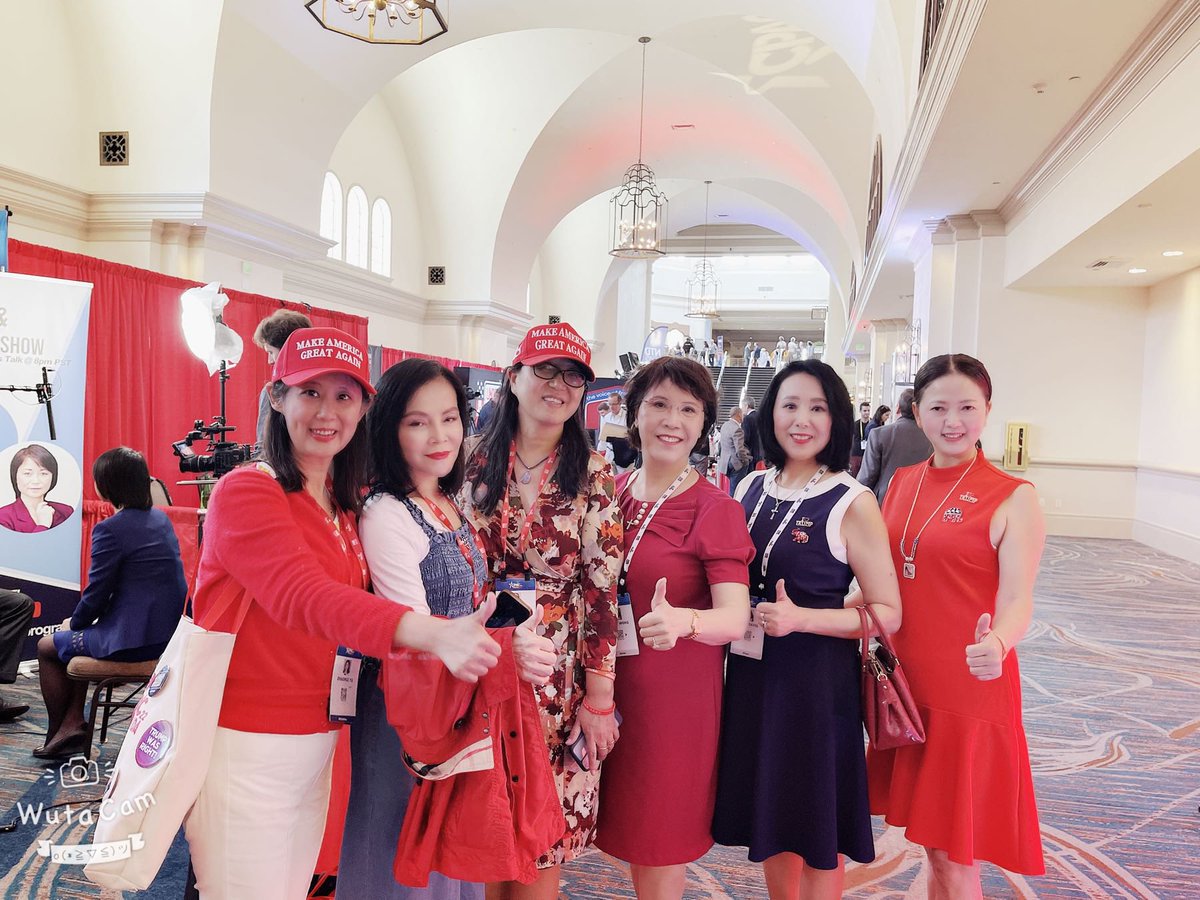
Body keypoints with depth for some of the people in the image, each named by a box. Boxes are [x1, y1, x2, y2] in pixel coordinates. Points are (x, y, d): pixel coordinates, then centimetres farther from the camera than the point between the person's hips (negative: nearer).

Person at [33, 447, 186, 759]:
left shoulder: (111, 529, -17)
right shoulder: (161, 518, 8)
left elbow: (96, 594, -13)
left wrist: (74, 622, 9)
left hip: (134, 640, -8)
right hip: (168, 635, 8)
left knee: (48, 646, 18)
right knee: (79, 638, 30)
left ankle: (56, 733, 29)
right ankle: (73, 723, 26)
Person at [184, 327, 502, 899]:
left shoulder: (350, 506, 9)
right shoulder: (246, 491, -15)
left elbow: (353, 606, 7)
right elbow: (303, 595, -30)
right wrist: (433, 635, -44)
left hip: (317, 744, 7)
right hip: (243, 747, -6)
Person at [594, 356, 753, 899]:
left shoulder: (716, 510, -13)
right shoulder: (611, 492, 1)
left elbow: (735, 619, -22)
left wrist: (683, 620, -42)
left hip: (676, 693, -4)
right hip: (609, 685, 5)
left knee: (658, 845, 12)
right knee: (627, 827, 19)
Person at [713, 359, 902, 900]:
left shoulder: (852, 504, -12)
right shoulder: (752, 488, 4)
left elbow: (888, 613, -12)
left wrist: (800, 618, -23)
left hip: (816, 680, -5)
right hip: (750, 673, 5)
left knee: (816, 823, 10)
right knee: (769, 813, 19)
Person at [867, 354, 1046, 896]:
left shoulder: (1014, 498, -9)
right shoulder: (901, 484, 7)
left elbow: (1016, 598, -17)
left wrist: (997, 645, -36)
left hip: (971, 690, -5)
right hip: (904, 683, 5)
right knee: (932, 841, 19)